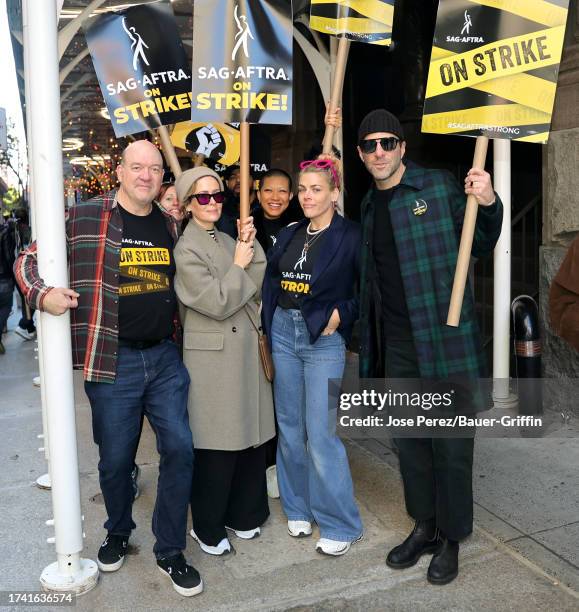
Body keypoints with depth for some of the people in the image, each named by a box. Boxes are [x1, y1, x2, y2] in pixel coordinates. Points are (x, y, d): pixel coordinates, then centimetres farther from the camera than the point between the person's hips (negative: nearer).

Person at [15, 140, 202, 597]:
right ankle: (118, 533, 39)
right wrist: (42, 294, -16)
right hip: (112, 361, -3)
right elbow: (28, 261, 2)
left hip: (165, 357, 4)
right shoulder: (84, 218, -4)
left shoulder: (170, 226, 10)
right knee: (116, 459, 10)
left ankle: (170, 550, 22)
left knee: (180, 449, 3)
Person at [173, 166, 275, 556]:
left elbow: (258, 290, 5)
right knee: (216, 445, 2)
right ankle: (208, 528, 21)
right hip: (213, 357, -7)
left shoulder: (227, 241, 14)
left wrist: (251, 247, -2)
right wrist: (238, 265, -6)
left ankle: (242, 514, 31)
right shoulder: (186, 250, -9)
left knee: (251, 436, 13)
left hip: (247, 350, 7)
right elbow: (217, 303, -17)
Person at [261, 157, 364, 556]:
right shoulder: (289, 235, 10)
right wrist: (269, 329, 3)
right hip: (284, 332, 6)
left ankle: (341, 524, 13)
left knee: (320, 435, -5)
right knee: (289, 428, 13)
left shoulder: (351, 236, -6)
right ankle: (298, 508, 31)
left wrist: (340, 315, -13)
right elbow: (271, 284, 14)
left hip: (324, 338, -6)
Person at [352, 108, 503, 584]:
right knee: (409, 438, 14)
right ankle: (425, 526, 32)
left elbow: (480, 247, 0)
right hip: (397, 342, 6)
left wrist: (489, 204, -19)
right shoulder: (368, 205, 12)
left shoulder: (439, 187, -5)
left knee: (451, 442, 5)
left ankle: (451, 539, 24)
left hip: (447, 338, -5)